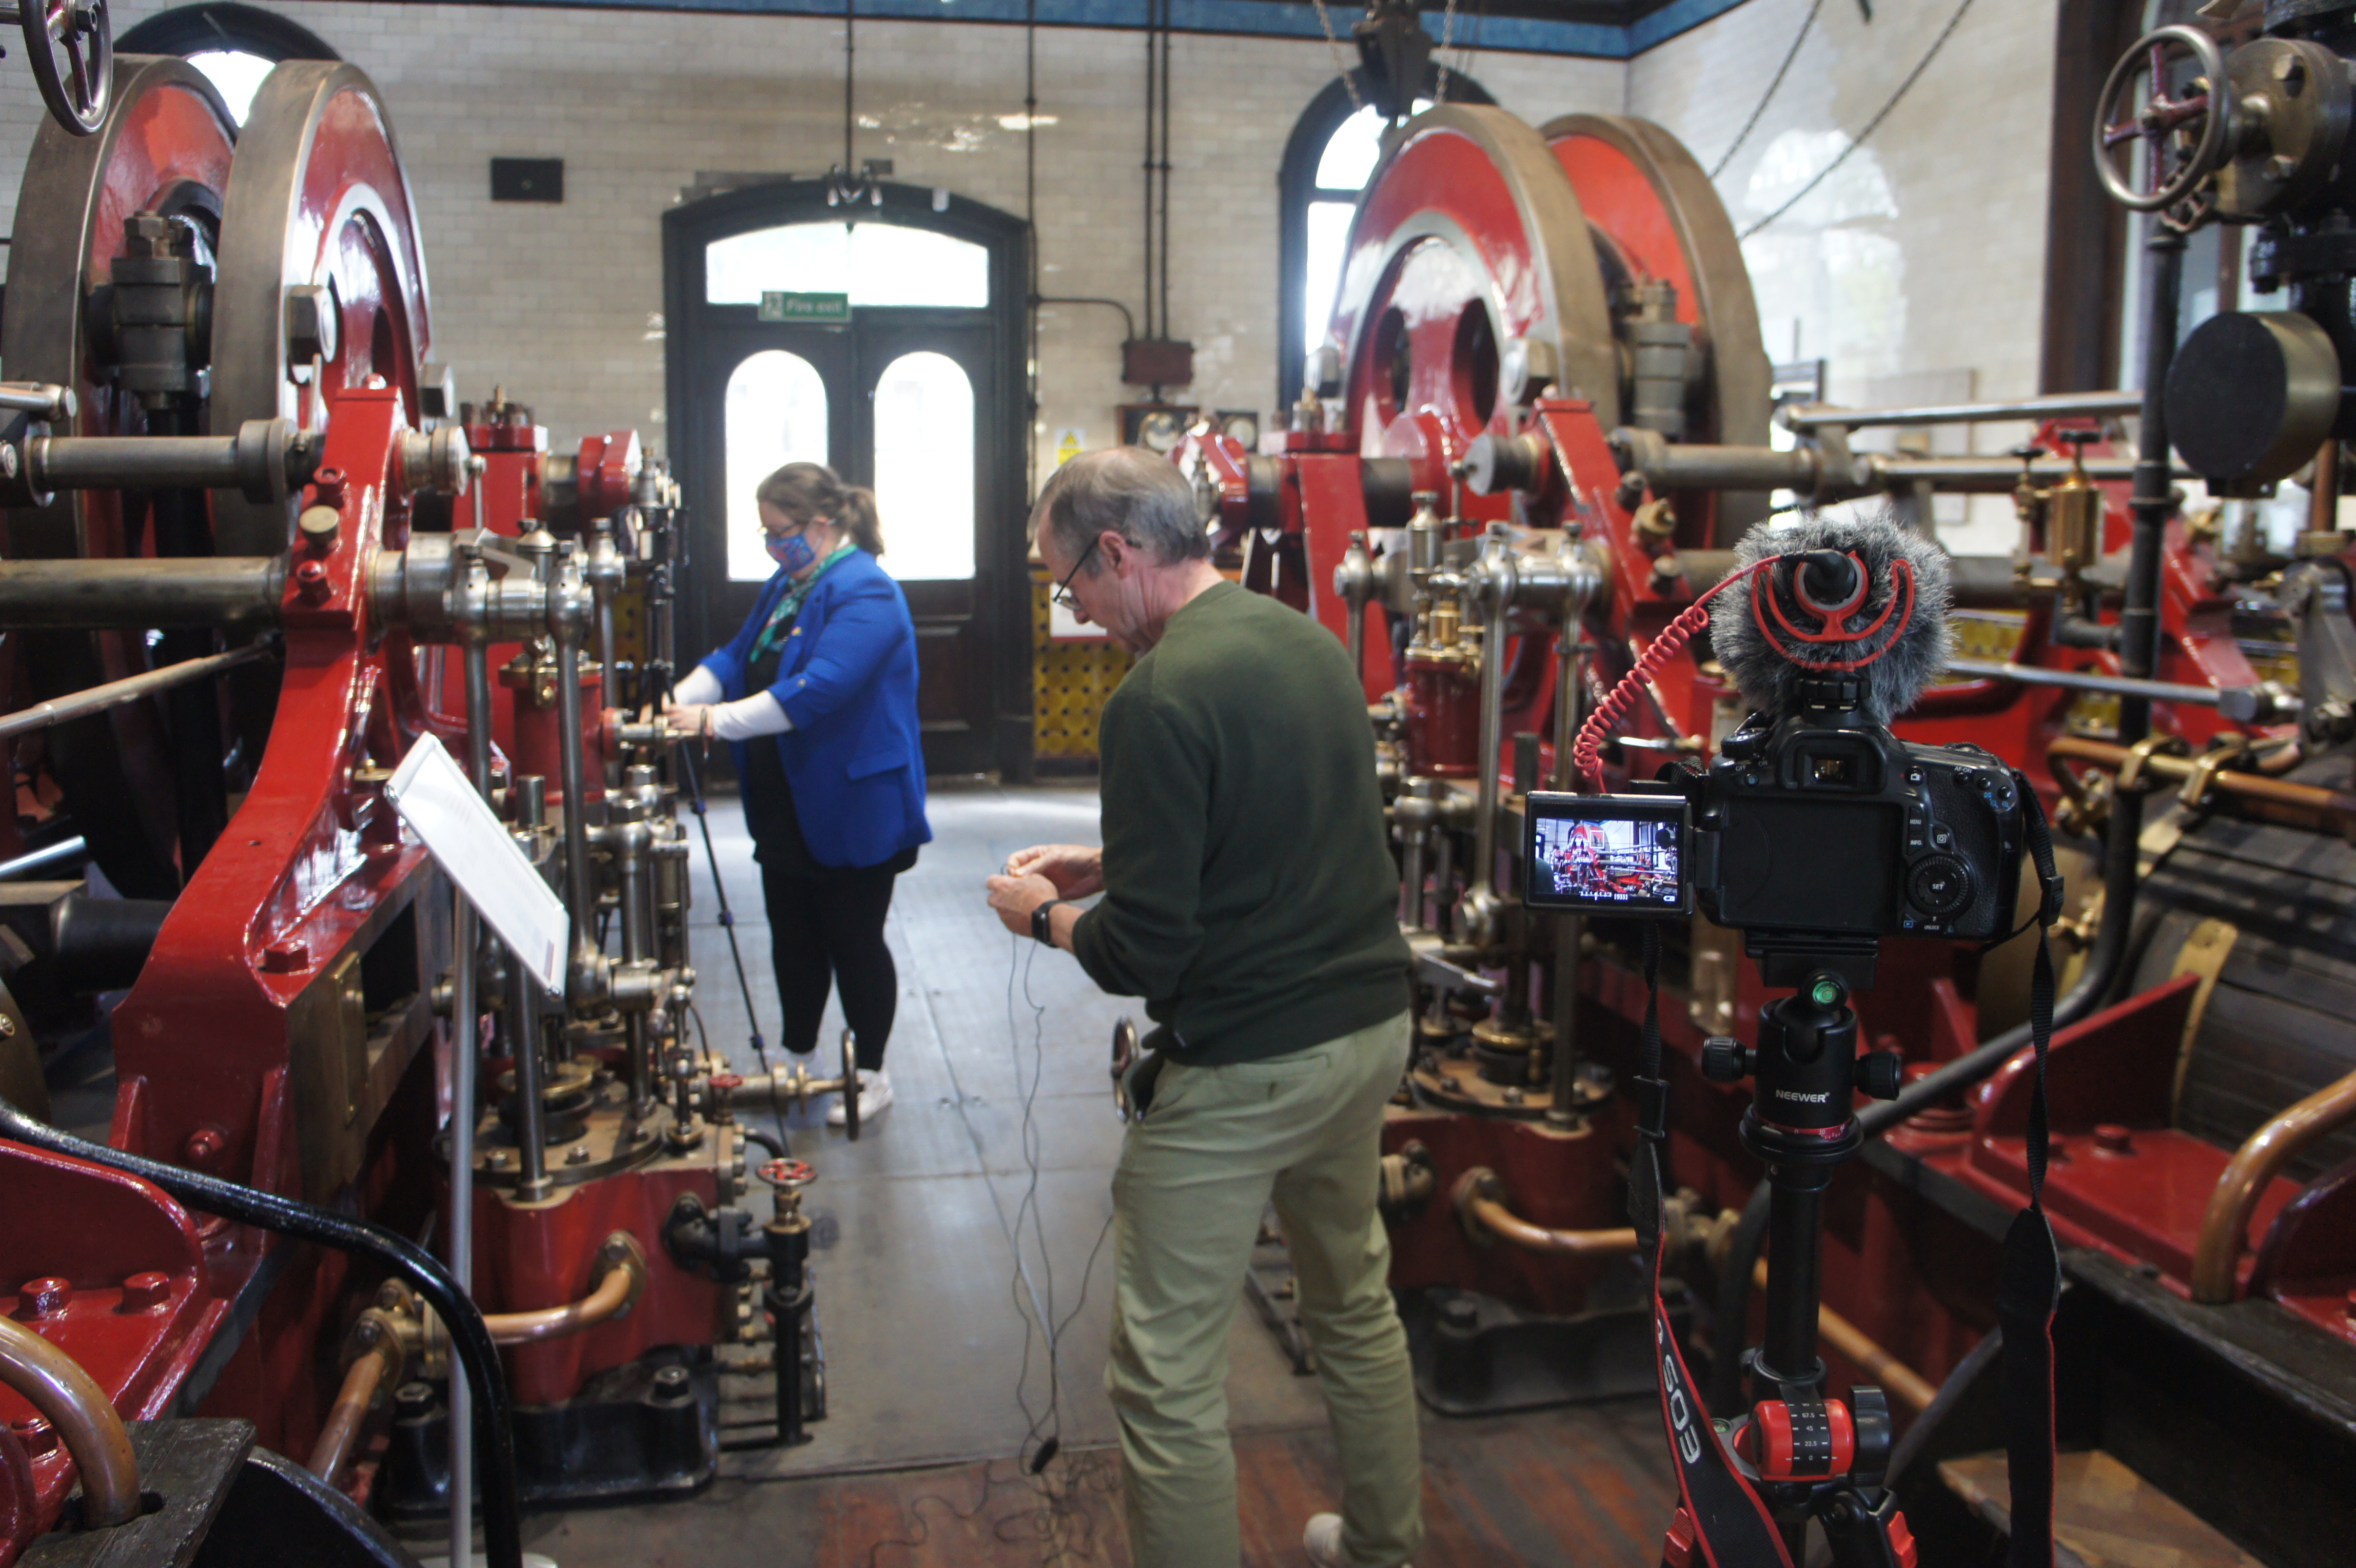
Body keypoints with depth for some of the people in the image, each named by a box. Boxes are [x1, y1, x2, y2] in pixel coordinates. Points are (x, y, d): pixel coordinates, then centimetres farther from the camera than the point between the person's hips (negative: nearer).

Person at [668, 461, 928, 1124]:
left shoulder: (865, 595, -21)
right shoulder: (787, 585, 10)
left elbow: (818, 689, -32)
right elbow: (737, 657, 11)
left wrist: (717, 720, -35)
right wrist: (677, 701, -7)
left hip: (852, 812, -9)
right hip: (786, 812, 9)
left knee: (855, 942, 4)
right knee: (793, 938, 19)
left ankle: (871, 1074, 20)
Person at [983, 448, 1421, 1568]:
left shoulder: (1163, 696, -20)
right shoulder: (1312, 641, 6)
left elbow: (1140, 956, -20)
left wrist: (1042, 913, -1)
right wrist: (1101, 865, 17)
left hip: (1242, 1065, -9)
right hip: (1371, 1024, 10)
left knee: (1167, 1374, 3)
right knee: (1356, 1303, 26)